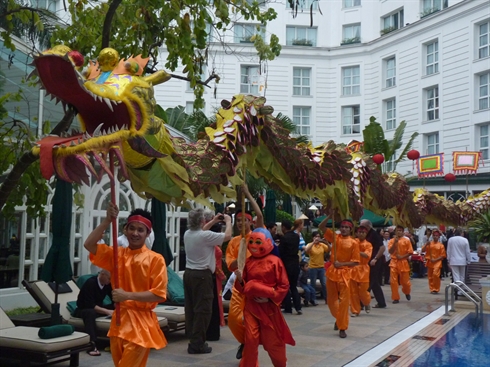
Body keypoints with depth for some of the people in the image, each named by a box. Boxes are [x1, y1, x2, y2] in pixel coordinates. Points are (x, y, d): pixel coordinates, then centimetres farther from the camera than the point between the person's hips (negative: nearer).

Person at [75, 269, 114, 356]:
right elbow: (90, 305, -31)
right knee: (91, 313, -40)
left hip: (98, 308, 6)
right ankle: (91, 344, -46)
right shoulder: (90, 283, -24)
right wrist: (107, 311, -39)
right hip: (83, 309, -6)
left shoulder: (108, 284, -6)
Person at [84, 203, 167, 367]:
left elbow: (159, 294, -12)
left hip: (140, 322, -5)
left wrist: (128, 295, -18)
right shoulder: (117, 254, 7)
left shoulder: (155, 259, -8)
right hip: (119, 320, 5)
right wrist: (108, 220, -11)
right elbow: (89, 244, -4)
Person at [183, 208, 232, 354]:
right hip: (202, 275, -8)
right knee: (202, 309, -3)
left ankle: (192, 338, 20)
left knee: (191, 307, 12)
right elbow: (227, 236, -7)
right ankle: (197, 344, -1)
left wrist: (213, 221, 30)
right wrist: (228, 221, 10)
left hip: (189, 273, 8)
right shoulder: (206, 236, -17)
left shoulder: (187, 234, 6)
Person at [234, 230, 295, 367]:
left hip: (269, 306, -2)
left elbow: (284, 286, -6)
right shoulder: (248, 262, 1)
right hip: (251, 306, 2)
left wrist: (270, 296, -15)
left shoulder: (275, 261, -10)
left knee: (273, 340, 10)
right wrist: (240, 278, -11)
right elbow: (243, 287, 9)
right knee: (250, 340, -1)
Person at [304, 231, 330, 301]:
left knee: (324, 284, 2)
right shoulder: (310, 245, -4)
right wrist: (313, 242, -27)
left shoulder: (322, 245, 4)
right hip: (313, 268, -3)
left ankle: (326, 299, 12)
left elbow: (330, 250, -5)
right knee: (313, 284, 4)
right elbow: (306, 250, -24)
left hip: (322, 267, 3)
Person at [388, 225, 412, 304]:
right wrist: (395, 242, -16)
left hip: (403, 262, -1)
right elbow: (390, 251, -8)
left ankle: (407, 293, 37)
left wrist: (402, 257, -14)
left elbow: (410, 252, -3)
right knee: (393, 281, -4)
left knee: (405, 281, 6)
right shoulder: (391, 241, 2)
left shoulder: (406, 240, -1)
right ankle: (396, 298, 5)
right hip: (394, 262, 1)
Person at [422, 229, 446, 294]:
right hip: (429, 262, 3)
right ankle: (432, 289, 20)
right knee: (430, 276, 7)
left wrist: (435, 260, -13)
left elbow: (443, 256, -2)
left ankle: (436, 289, -5)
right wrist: (426, 245, -14)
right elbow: (423, 250, 0)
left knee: (435, 275, -18)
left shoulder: (441, 245, -1)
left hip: (437, 262, -3)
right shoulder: (429, 244, 6)